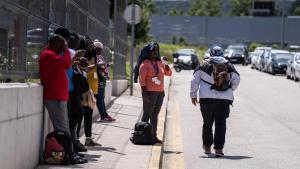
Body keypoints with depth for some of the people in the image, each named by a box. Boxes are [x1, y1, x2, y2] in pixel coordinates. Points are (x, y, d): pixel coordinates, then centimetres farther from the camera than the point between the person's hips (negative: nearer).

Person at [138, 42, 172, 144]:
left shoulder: (160, 63, 13)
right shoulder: (145, 63, -6)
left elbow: (169, 74, 20)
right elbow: (141, 78, -11)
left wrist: (167, 68, -3)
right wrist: (145, 92, -18)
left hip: (160, 92, 6)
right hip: (150, 92, -6)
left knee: (155, 115, 9)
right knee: (147, 114, -5)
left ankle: (154, 135, 13)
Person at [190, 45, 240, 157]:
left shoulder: (204, 65, 6)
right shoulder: (229, 66, 9)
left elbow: (195, 81, 3)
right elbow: (236, 80, 8)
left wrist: (193, 95, 10)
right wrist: (230, 90, 24)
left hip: (207, 98, 0)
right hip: (225, 99, 0)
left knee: (207, 123, 15)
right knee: (221, 124, -1)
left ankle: (207, 146, 26)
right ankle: (218, 148, -11)